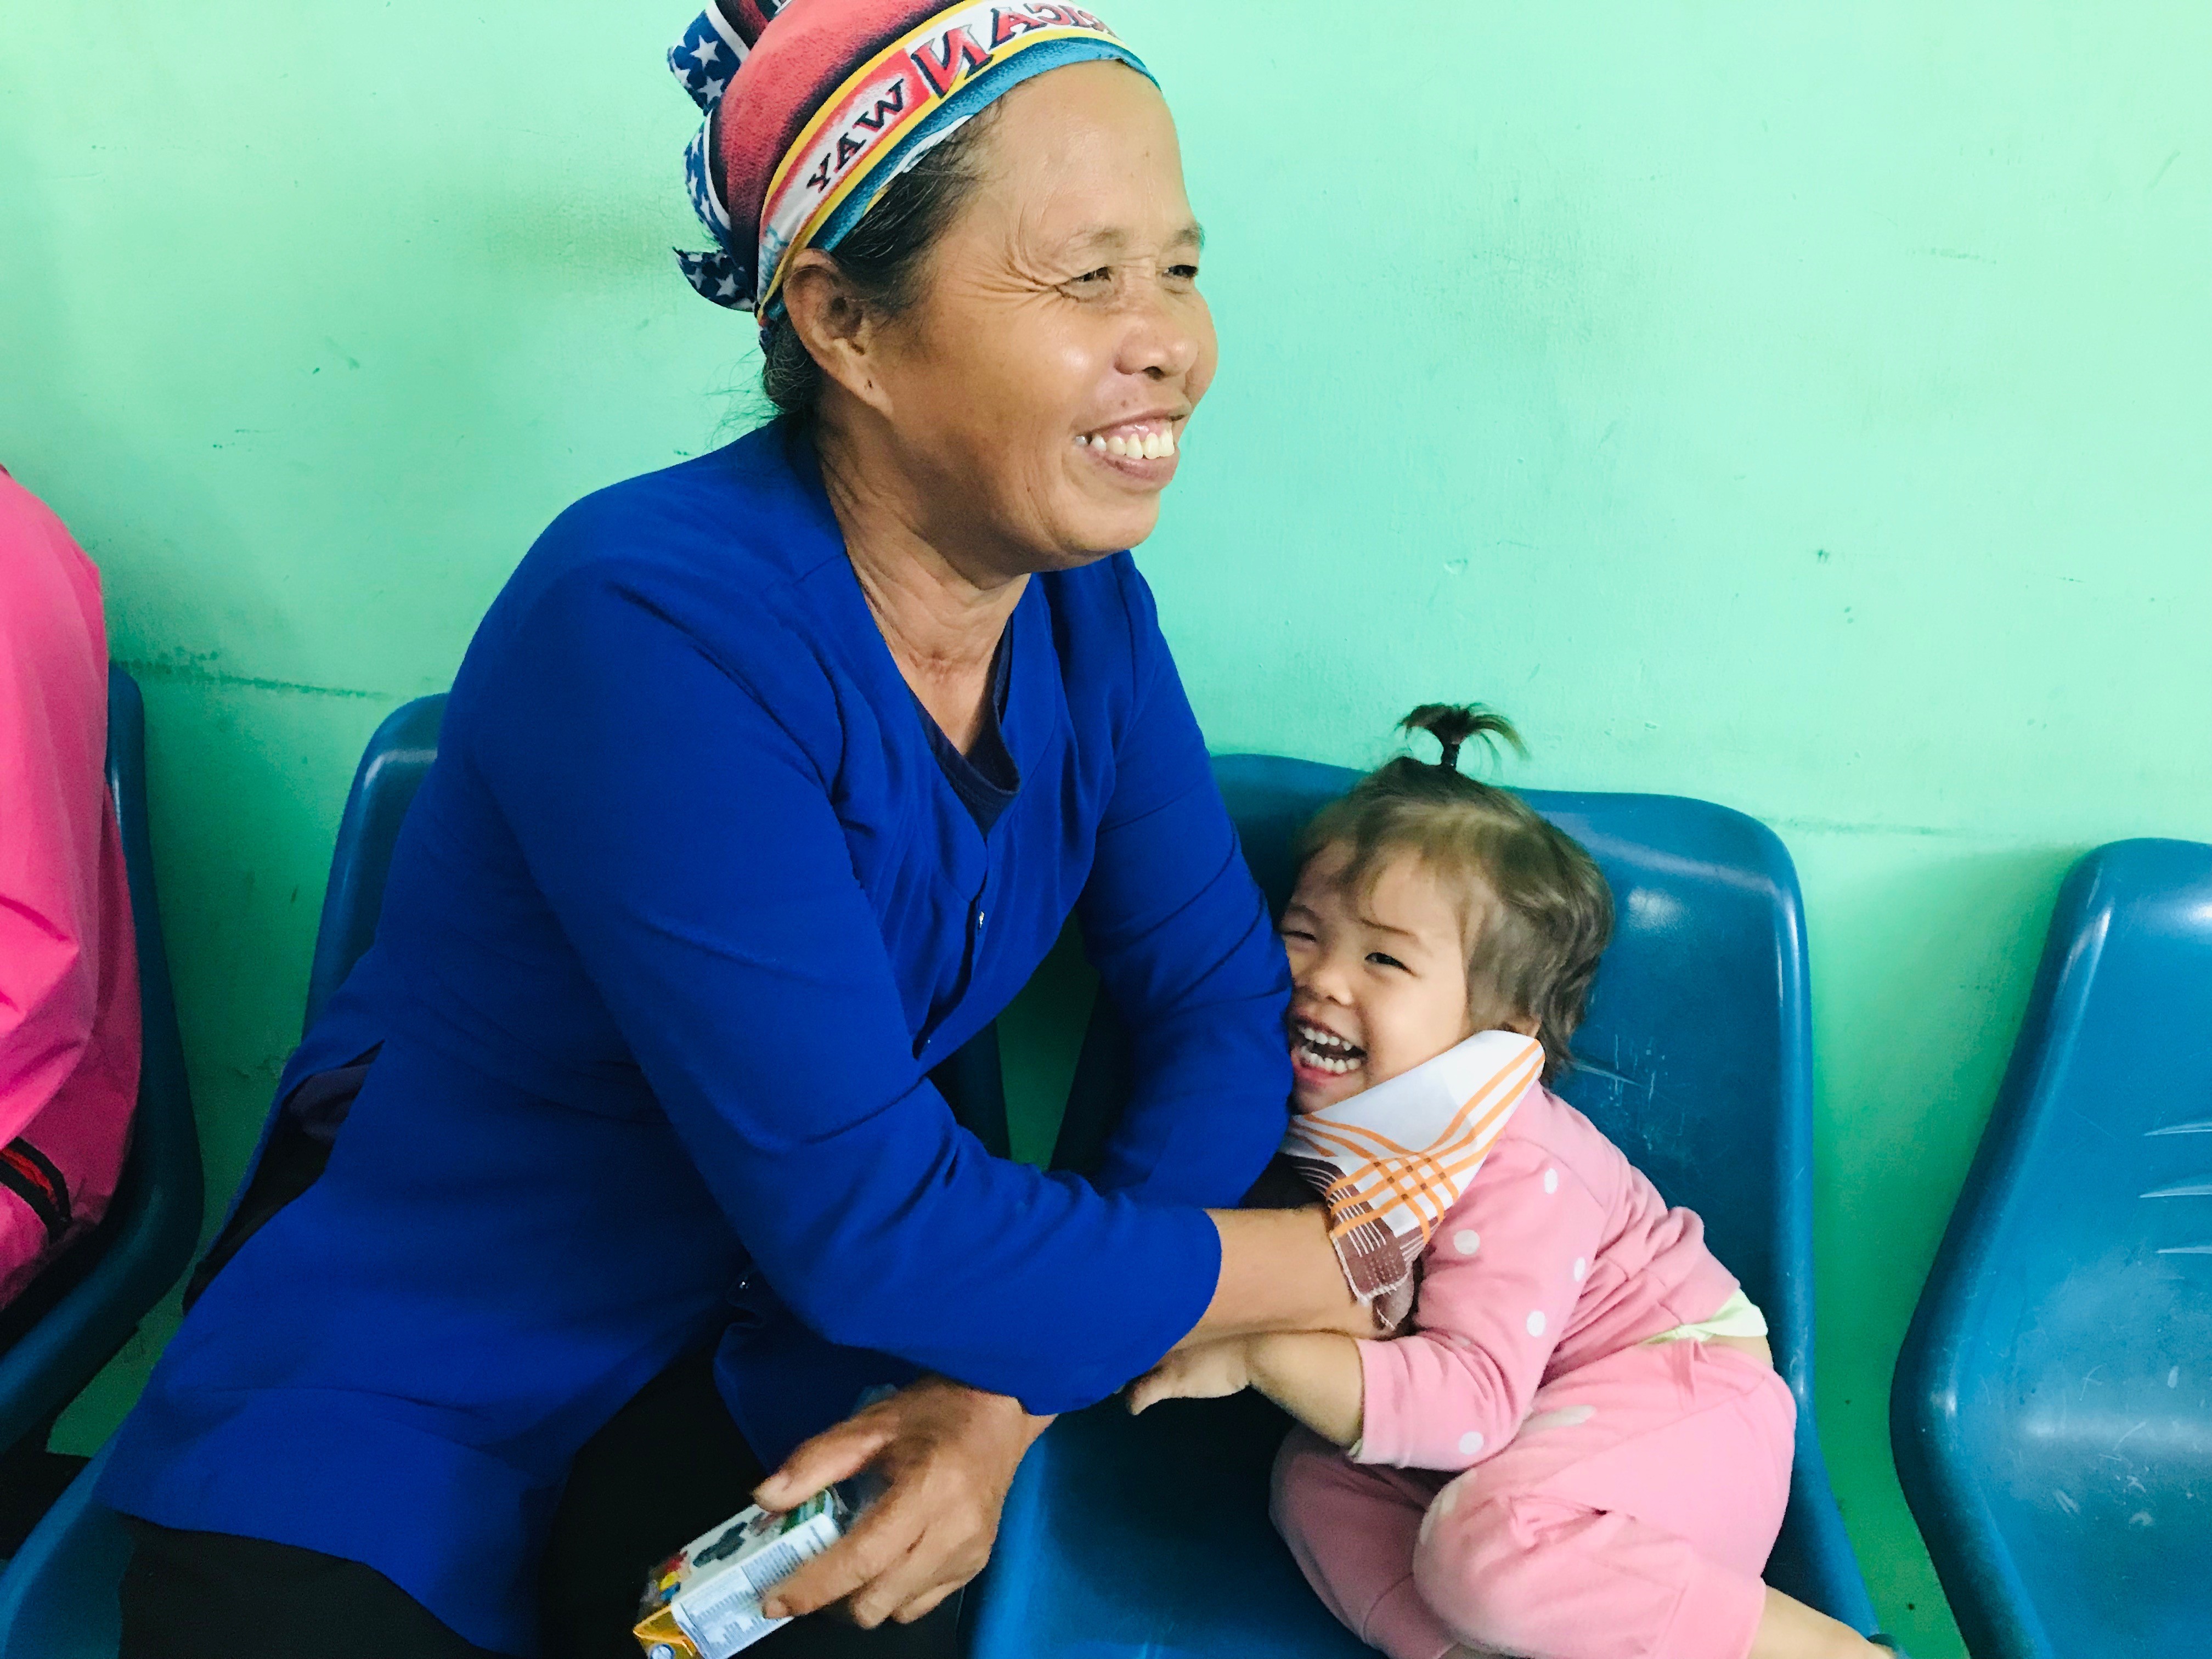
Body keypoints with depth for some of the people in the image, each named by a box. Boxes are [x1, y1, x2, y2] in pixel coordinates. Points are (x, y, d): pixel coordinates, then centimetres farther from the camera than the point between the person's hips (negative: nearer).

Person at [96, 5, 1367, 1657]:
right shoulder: (655, 631, -28)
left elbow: (1225, 1006, -4)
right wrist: (1344, 1264, -18)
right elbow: (874, 1227, -30)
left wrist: (1018, 1389, -18)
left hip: (765, 1337, 4)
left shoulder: (1083, 604, -7)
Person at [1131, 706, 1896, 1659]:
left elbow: (1470, 1401, -36)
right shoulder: (1331, 1112, -6)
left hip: (1678, 1386, -7)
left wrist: (1258, 1353, -39)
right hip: (1533, 1416, 8)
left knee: (1485, 1542, -33)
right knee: (1316, 1475, -10)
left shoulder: (1515, 1168, -28)